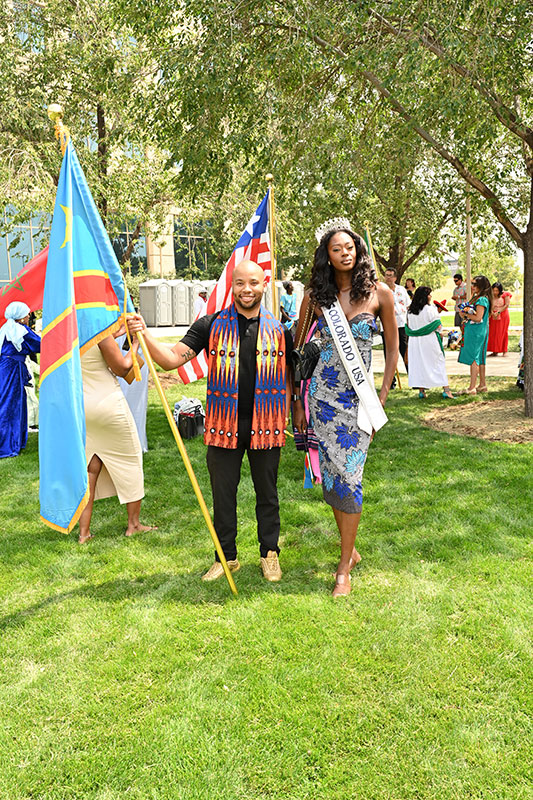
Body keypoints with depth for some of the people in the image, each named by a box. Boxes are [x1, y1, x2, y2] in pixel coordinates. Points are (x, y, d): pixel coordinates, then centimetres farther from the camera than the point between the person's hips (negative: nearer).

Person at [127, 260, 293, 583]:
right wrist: (144, 334, -23)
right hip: (224, 426, 0)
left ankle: (270, 554, 31)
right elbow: (173, 358, -7)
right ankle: (227, 557, 28)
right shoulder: (212, 325, -1)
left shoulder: (279, 328, 2)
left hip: (265, 426, 0)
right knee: (223, 494, 10)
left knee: (267, 493, 13)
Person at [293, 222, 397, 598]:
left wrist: (381, 398, 1)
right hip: (323, 390, 2)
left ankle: (344, 569, 4)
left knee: (349, 475, -7)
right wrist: (296, 401, 6)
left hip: (360, 394, -2)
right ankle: (350, 548, 27)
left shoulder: (379, 293, -1)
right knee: (331, 472, 5)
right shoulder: (315, 296, 3)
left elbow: (393, 348, 5)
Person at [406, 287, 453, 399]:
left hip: (415, 341, 5)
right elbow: (438, 326, -9)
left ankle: (421, 390, 7)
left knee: (418, 363, 8)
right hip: (429, 340, -5)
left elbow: (408, 328, 11)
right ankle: (446, 389, 0)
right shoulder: (430, 309, -12)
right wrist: (440, 332, 9)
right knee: (439, 362, 3)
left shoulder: (410, 311, 5)